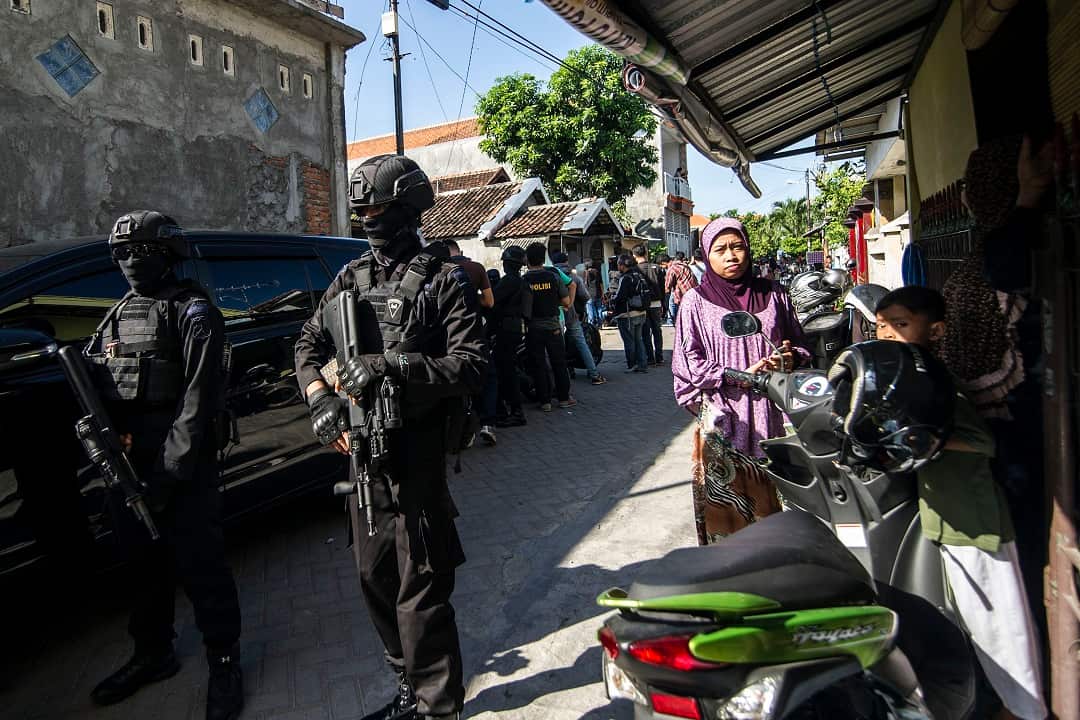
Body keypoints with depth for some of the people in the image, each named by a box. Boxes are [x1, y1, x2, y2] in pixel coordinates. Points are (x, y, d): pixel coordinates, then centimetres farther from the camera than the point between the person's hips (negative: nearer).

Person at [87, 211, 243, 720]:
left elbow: (196, 401, -15)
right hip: (128, 465, 7)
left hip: (183, 467, -7)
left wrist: (167, 474, -19)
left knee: (199, 565, 0)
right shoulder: (118, 315, 16)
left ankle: (224, 662, 16)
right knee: (146, 561, 18)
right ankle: (153, 655, 36)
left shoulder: (192, 312, -8)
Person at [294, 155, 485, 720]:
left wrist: (391, 367, -23)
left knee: (419, 592, -2)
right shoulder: (351, 277, 13)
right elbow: (309, 344, 18)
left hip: (415, 451, -7)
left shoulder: (442, 281, -5)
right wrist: (321, 399, 0)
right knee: (374, 578, 17)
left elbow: (472, 365, -13)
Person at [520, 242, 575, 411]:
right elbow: (567, 303, -3)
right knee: (559, 363, 13)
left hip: (534, 329, -1)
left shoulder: (524, 280, -9)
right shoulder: (554, 276, -5)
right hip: (553, 327, 1)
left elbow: (524, 310, -13)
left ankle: (545, 401, 9)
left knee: (539, 365, 7)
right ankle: (564, 397, 19)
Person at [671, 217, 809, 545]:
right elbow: (688, 362, -4)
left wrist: (791, 358, -5)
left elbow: (797, 343, 18)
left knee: (767, 492, 8)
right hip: (721, 416, -3)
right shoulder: (696, 301, -1)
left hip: (768, 414, 3)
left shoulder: (773, 294, 9)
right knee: (724, 494, 0)